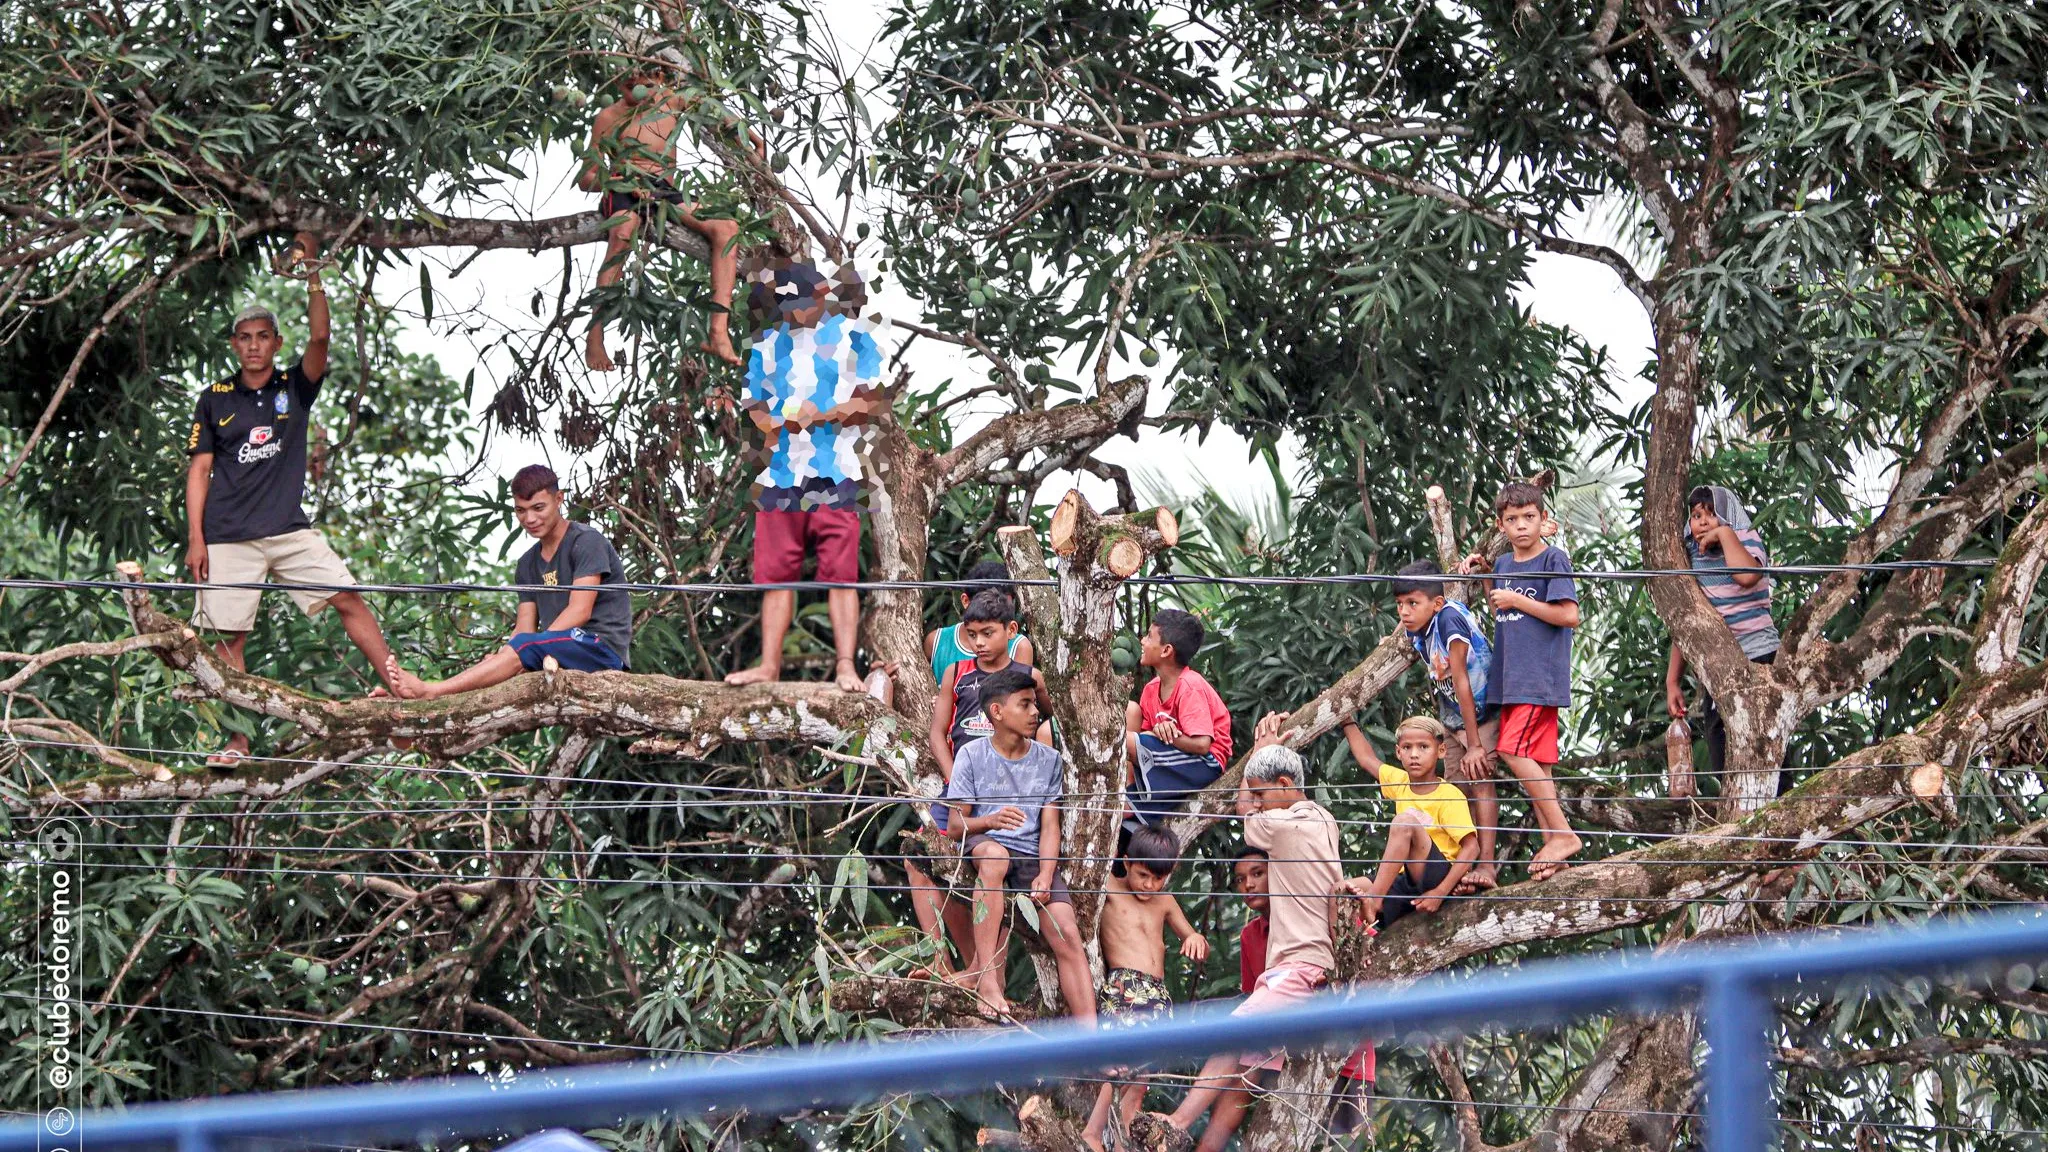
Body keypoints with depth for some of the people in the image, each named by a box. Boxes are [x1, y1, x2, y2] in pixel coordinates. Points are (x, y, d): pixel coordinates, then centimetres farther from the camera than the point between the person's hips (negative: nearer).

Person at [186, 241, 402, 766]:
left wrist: (312, 274, -16)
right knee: (229, 637, -2)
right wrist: (195, 538, -2)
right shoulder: (214, 400, 8)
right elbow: (199, 470, 6)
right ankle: (238, 744, 1)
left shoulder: (295, 387, 8)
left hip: (291, 530, 1)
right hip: (229, 539, -1)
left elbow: (319, 338, -9)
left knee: (349, 601, -11)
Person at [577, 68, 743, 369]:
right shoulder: (609, 118, 7)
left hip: (665, 191, 4)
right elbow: (587, 178, 5)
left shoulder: (669, 100, 15)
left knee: (726, 227, -23)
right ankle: (594, 339, -41)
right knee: (622, 234, -41)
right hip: (624, 190, -4)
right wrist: (620, 181, -11)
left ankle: (719, 333, -34)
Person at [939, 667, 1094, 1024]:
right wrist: (990, 821, -26)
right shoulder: (972, 756, 1)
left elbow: (1049, 826, 4)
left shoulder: (1048, 760, 10)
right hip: (983, 846, -3)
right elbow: (955, 826, -3)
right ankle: (987, 977, -41)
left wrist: (1046, 876, -13)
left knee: (1067, 935, -17)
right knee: (994, 855, -40)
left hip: (1033, 858, 3)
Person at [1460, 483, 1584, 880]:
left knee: (1514, 750, -17)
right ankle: (1551, 844, 7)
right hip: (1511, 679, 8)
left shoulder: (1554, 559, -8)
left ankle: (1562, 833, -13)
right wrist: (1483, 568, 16)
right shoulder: (1504, 565, 14)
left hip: (1541, 677, -8)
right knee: (1535, 760, 6)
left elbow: (1569, 615, -15)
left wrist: (1517, 601, -12)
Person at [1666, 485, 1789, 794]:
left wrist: (1725, 532, -14)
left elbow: (1747, 575, -27)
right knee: (1723, 771, -1)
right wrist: (1673, 681, 15)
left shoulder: (1746, 541, -1)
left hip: (1758, 661, -6)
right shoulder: (1692, 557, 14)